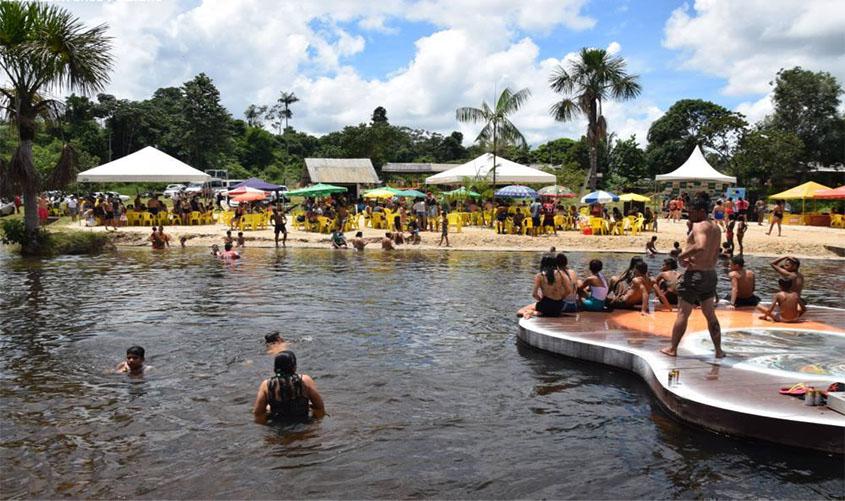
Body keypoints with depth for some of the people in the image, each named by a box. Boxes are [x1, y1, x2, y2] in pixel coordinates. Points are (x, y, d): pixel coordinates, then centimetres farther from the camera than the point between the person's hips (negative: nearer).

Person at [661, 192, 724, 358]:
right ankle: (718, 350, 21)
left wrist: (682, 255, -22)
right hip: (711, 274, 8)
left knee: (682, 314, 1)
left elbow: (700, 246, -34)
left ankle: (672, 349, 9)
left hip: (695, 274, -8)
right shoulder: (716, 227, 13)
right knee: (710, 315, 17)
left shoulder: (699, 226, -15)